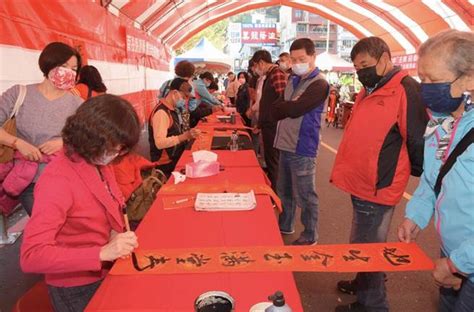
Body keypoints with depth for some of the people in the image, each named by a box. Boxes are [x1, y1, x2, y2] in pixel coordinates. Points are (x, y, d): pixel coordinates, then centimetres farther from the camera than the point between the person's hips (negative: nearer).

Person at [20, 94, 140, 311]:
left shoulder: (99, 162, -3)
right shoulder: (58, 180, -25)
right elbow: (31, 256, -27)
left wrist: (118, 237, -9)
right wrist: (102, 253, -32)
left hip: (107, 272, 6)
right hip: (78, 290, -6)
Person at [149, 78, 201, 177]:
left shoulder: (172, 110, 11)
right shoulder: (161, 112, -18)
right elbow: (160, 143, -27)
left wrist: (188, 135, 5)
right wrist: (185, 136, -32)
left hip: (175, 159, 9)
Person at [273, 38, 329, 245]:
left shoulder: (319, 84, -12)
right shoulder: (294, 80, 14)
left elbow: (295, 110, -22)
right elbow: (277, 111, 10)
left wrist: (282, 106, -4)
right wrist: (288, 106, -9)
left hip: (302, 148, -8)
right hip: (286, 145, 8)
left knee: (305, 196, 3)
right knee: (284, 191, 20)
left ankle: (310, 236, 19)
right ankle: (285, 225, 38)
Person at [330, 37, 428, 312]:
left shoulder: (407, 90, -17)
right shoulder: (371, 90, 13)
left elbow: (419, 141, -16)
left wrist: (419, 175, -3)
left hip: (377, 188, -9)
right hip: (361, 183, 9)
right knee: (365, 246, 23)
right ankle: (364, 283, 42)